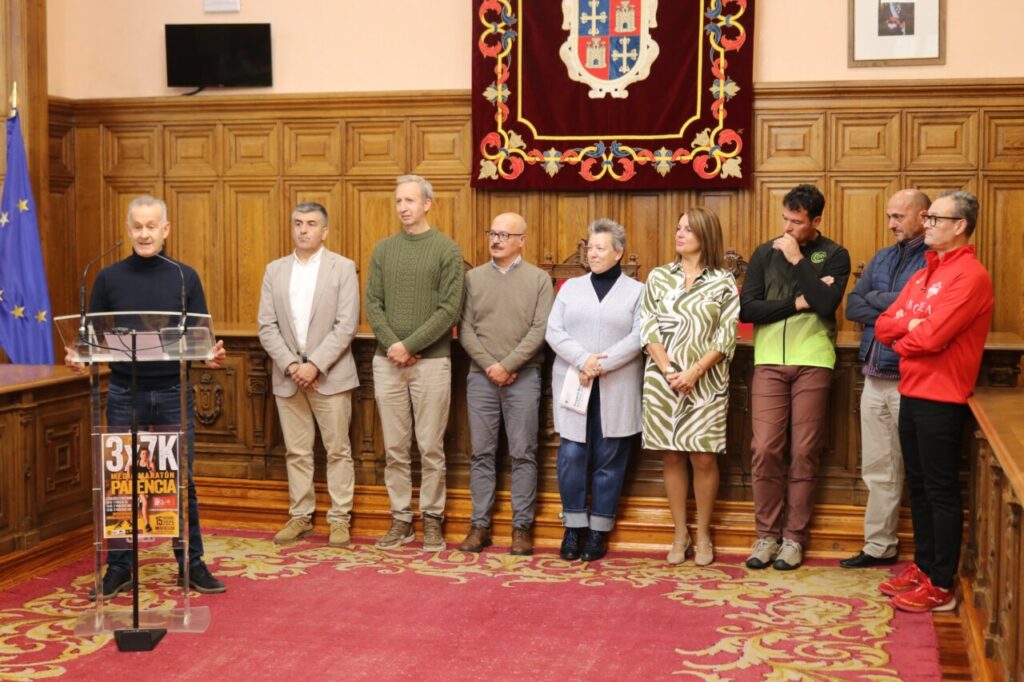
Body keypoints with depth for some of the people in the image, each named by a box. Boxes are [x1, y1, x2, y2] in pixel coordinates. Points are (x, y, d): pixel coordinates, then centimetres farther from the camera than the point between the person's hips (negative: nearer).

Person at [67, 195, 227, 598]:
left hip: (173, 392, 0)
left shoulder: (185, 277, 4)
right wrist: (79, 358, -15)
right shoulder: (109, 278, 4)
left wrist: (211, 355, -18)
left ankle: (191, 564, 15)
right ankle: (118, 567, 15)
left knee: (182, 481, 5)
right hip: (125, 394, 0)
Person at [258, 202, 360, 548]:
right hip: (288, 375, 3)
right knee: (296, 452, 9)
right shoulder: (275, 270, 8)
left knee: (337, 450, 2)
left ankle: (339, 519, 9)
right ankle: (300, 516, 18)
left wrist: (315, 365, -16)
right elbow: (267, 327, 4)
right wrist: (291, 365, -10)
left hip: (330, 374, -3)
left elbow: (346, 325, -9)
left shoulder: (343, 268, -2)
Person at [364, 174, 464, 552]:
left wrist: (409, 345, -14)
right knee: (395, 448, 7)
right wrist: (392, 344, -10)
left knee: (430, 448, 2)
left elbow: (450, 309, -9)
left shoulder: (447, 249, -1)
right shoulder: (383, 249, 10)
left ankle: (432, 520, 11)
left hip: (431, 361, -3)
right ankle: (401, 520, 15)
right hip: (388, 361, 4)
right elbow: (373, 305, 6)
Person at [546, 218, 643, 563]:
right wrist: (582, 360, -12)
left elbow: (638, 337, -5)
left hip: (616, 390, -2)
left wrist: (602, 363, -15)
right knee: (571, 456, -2)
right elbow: (553, 331, 4)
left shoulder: (637, 291, 7)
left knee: (609, 459, 1)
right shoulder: (570, 287, 14)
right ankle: (573, 527, 10)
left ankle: (598, 531, 9)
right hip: (573, 386, 2)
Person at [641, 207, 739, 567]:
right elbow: (648, 329, 2)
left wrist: (694, 372, -14)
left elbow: (726, 337, -3)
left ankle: (703, 535, 12)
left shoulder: (723, 282, 2)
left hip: (705, 382, -2)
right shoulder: (658, 277, 8)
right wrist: (668, 371, -10)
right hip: (663, 380, 2)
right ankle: (679, 534, 14)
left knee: (704, 457, -1)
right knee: (671, 455, 5)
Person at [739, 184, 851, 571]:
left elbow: (827, 303, -14)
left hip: (812, 362, -1)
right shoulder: (765, 253, 8)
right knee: (764, 449, -3)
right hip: (769, 361, 1)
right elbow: (746, 309, -2)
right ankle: (767, 534, 9)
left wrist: (797, 260, -10)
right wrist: (798, 302, -9)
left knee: (804, 452, 1)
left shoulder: (834, 256, 4)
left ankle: (794, 536, 11)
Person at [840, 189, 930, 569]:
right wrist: (892, 313, -8)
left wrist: (875, 299, -6)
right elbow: (851, 306, 8)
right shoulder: (882, 259, 15)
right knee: (878, 468, 12)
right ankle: (879, 546, 21)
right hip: (875, 377, 7)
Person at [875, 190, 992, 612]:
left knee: (941, 491, -2)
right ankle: (923, 567, 26)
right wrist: (913, 324, -11)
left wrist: (903, 338, -2)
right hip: (912, 392, 9)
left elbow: (932, 337, -22)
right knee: (918, 485, 15)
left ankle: (941, 586, 5)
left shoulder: (970, 276, -13)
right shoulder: (923, 274, 15)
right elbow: (883, 326, 8)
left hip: (941, 398, -9)